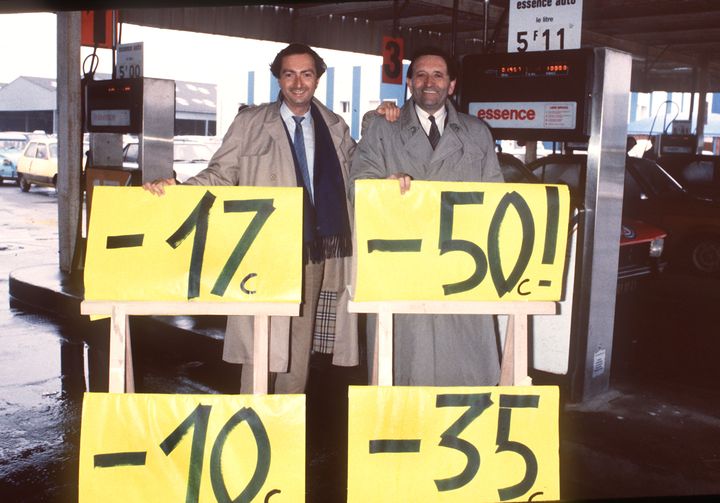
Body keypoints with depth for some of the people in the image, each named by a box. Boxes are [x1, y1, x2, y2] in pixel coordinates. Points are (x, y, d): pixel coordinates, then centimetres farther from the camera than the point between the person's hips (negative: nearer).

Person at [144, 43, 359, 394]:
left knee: (299, 353, 10)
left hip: (313, 256, 4)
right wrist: (174, 190, -16)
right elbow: (220, 175, 1)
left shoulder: (335, 128, 14)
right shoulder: (250, 123, 4)